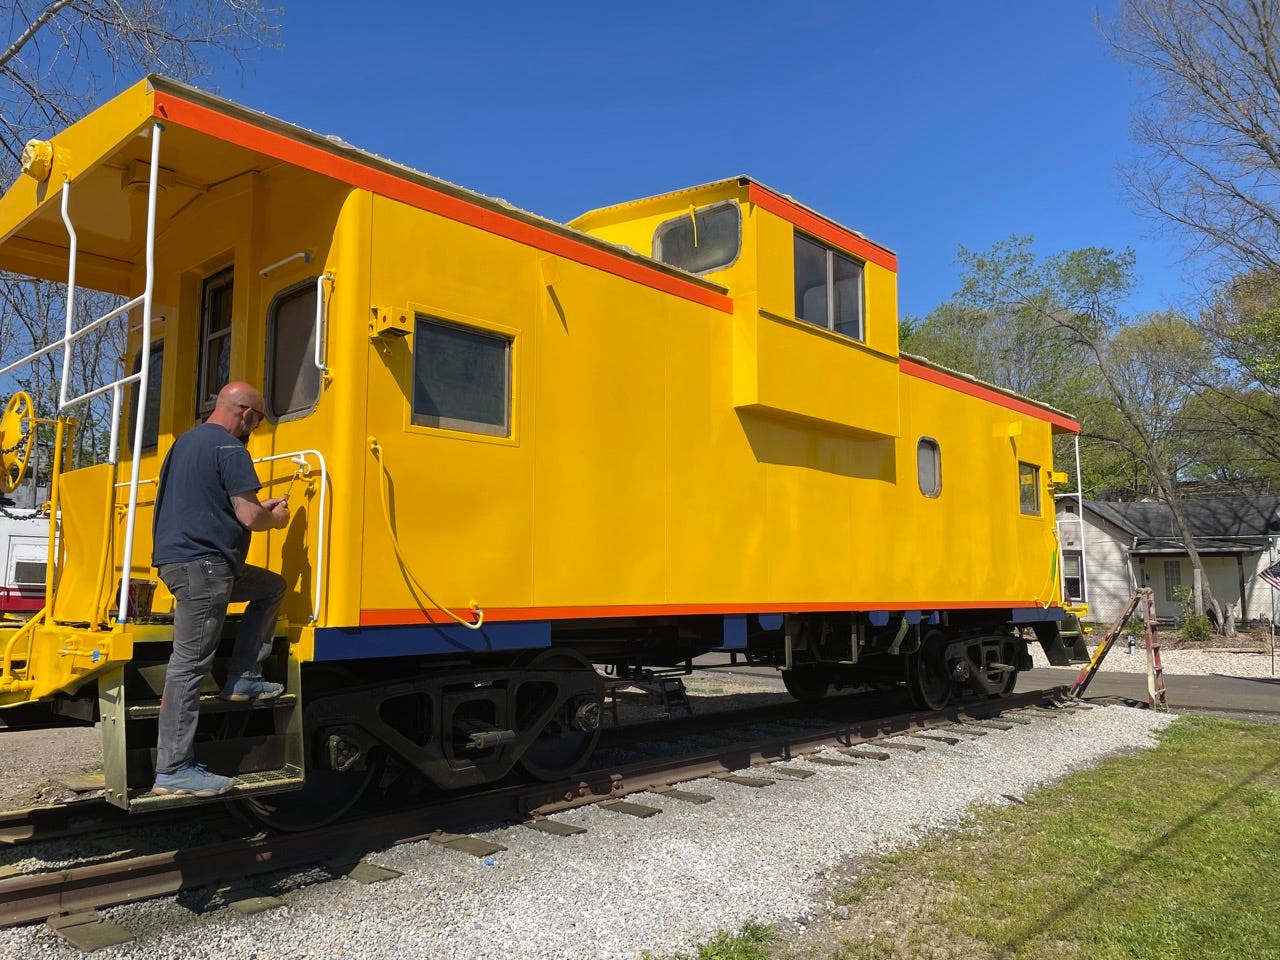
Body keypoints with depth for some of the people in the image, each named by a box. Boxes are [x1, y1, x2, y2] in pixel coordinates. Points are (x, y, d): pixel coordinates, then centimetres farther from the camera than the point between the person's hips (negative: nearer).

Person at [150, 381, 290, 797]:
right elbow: (249, 517, -17)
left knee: (272, 587, 24)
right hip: (202, 565, -10)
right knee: (189, 665, -7)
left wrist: (262, 507, 23)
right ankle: (173, 770, -3)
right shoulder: (230, 449, -11)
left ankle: (243, 678, 19)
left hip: (179, 557, 10)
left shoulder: (186, 441, 18)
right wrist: (276, 518, 5)